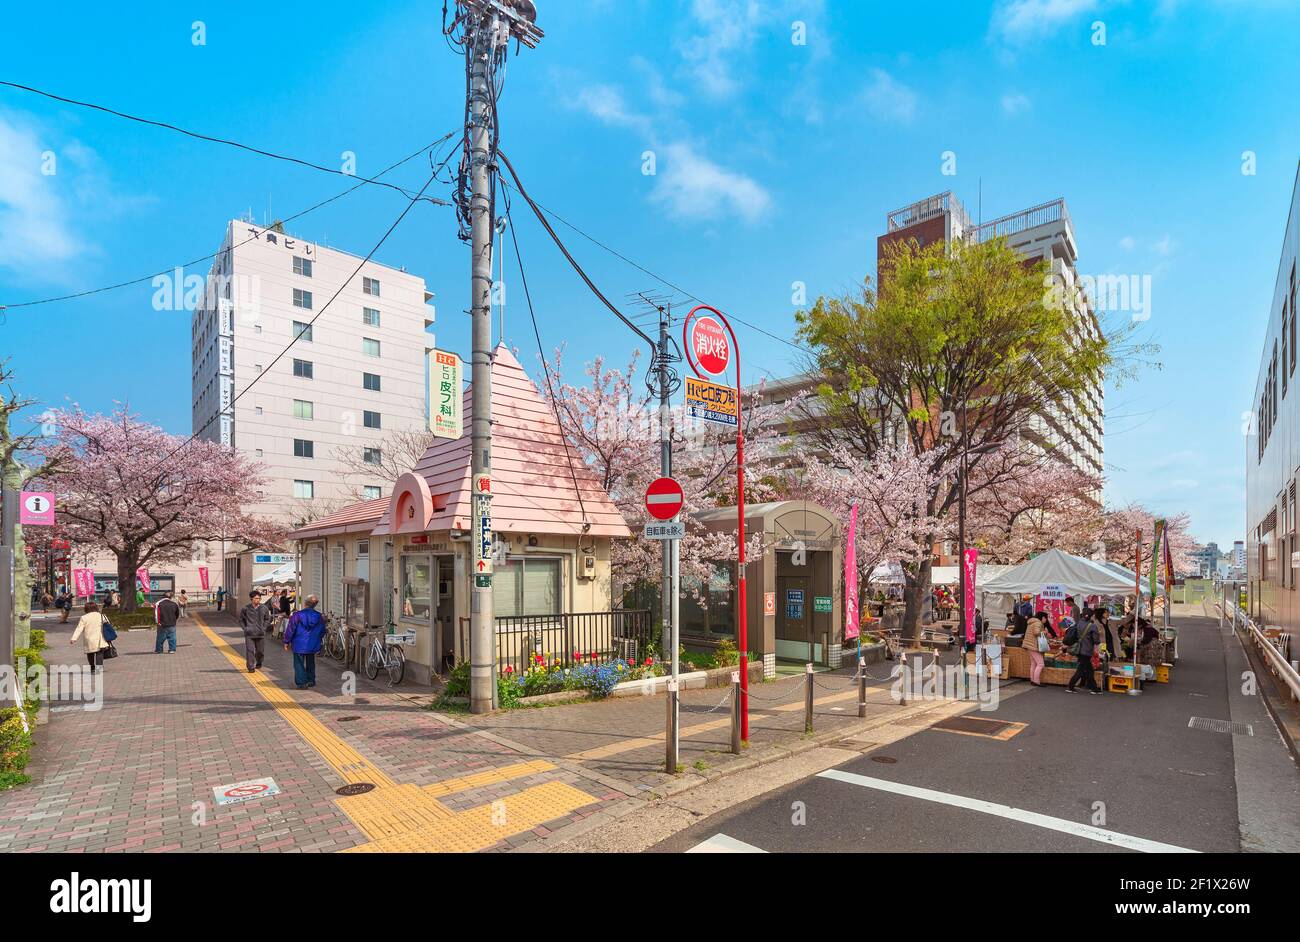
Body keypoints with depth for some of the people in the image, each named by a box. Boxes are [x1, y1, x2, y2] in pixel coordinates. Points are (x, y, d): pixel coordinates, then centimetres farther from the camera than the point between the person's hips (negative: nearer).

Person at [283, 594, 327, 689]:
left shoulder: (297, 615, -16)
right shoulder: (318, 616, -4)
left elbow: (290, 629, -11)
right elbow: (322, 631, 6)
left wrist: (287, 642, 1)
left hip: (299, 645, -4)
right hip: (313, 645, 4)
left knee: (299, 664, 5)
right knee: (310, 663, 18)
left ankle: (301, 683, 2)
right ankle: (311, 681, 25)